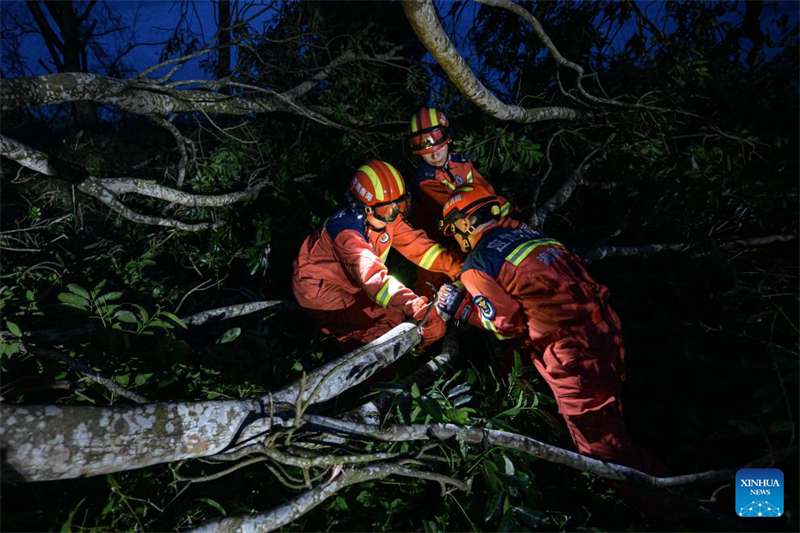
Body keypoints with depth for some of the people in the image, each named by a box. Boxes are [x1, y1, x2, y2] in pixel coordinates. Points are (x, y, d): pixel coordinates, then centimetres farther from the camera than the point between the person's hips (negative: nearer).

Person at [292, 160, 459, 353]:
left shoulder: (385, 217, -11)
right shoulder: (346, 231, -35)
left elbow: (416, 244, -14)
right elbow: (373, 276, -47)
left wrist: (457, 268, -25)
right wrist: (416, 307, -58)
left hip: (351, 283, 8)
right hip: (319, 288, -8)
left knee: (395, 316, 0)